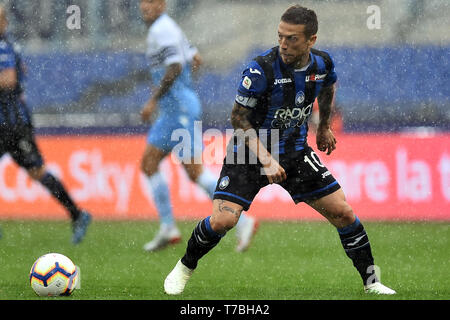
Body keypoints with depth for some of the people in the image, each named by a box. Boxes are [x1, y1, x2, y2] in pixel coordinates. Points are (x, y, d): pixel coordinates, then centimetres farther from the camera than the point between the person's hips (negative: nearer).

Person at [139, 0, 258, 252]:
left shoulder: (162, 29, -13)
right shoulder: (168, 28, 18)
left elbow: (175, 68, -23)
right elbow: (196, 59, 25)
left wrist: (153, 101, -20)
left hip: (182, 109, -10)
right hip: (172, 111, 10)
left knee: (195, 171, -11)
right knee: (149, 165, 8)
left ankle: (242, 222, -11)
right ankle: (168, 229, 10)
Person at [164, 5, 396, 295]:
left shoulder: (322, 63, -9)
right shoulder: (262, 69, -24)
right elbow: (238, 117, -17)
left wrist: (324, 127, 26)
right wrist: (265, 159, -24)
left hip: (296, 152, 4)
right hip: (251, 151, -4)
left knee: (343, 213, -1)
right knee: (223, 220, -19)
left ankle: (371, 282, 16)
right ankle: (184, 269, 8)